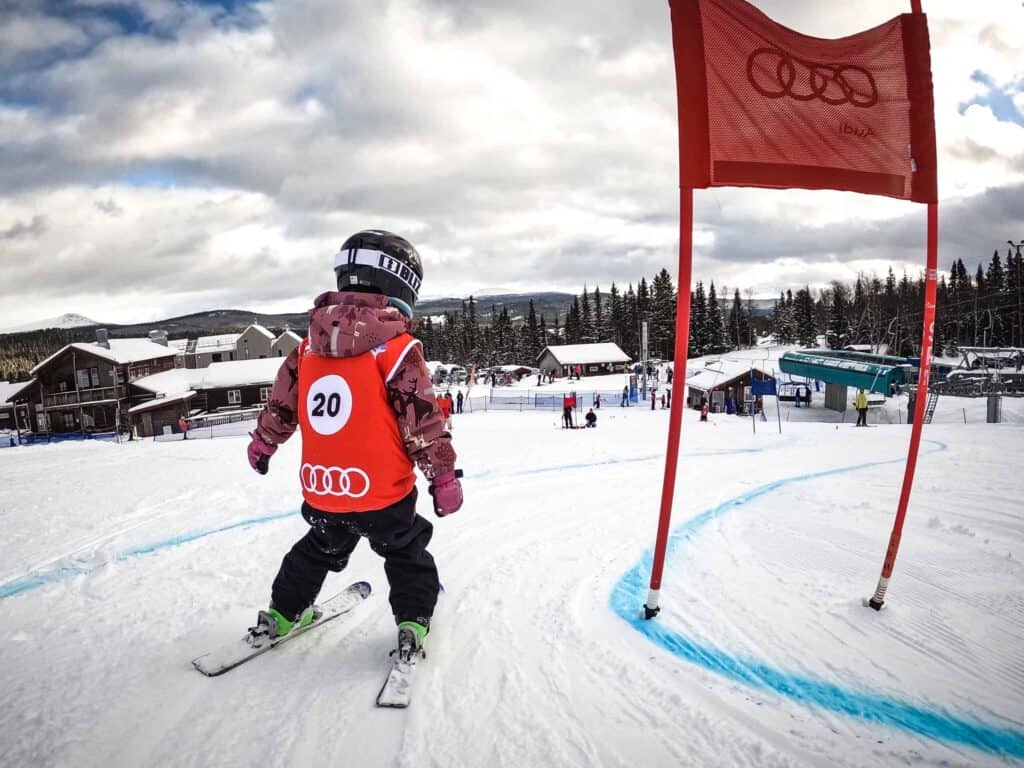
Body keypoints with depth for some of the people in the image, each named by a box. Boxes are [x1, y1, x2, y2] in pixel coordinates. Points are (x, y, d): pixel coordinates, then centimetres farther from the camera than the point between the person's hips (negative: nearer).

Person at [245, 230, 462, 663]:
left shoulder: (309, 346, 3)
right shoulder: (397, 349, -14)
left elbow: (281, 403, 13)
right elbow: (423, 420, -14)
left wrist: (263, 442, 29)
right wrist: (443, 473, -5)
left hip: (321, 493, 5)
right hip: (384, 494, -5)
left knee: (319, 550, 30)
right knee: (406, 555, 20)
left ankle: (281, 614, 40)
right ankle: (413, 624, 17)